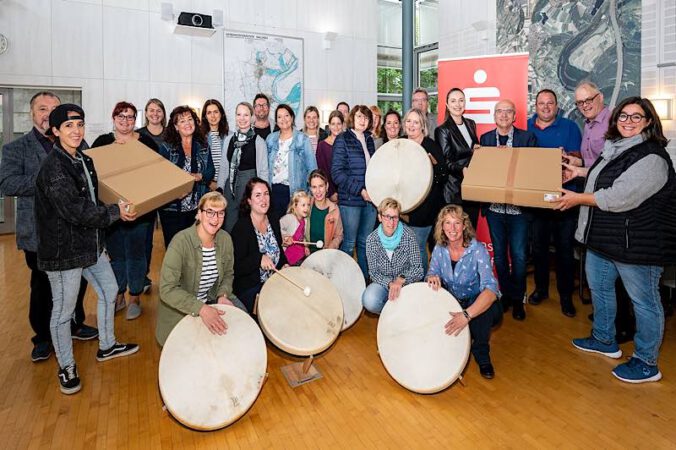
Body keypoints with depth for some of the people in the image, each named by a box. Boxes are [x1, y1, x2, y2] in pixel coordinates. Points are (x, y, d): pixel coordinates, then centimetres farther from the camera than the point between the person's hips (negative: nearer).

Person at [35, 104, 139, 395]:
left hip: (90, 243, 9)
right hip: (64, 250, -9)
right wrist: (115, 212, -18)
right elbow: (74, 209, -26)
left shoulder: (83, 159, 8)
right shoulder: (53, 167, -20)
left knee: (109, 291, 20)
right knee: (63, 310, 6)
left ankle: (107, 347, 40)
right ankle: (66, 367, 26)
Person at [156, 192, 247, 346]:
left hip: (212, 298, 5)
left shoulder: (225, 239, -9)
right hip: (181, 307, -5)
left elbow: (228, 274, 6)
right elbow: (167, 289, -30)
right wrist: (201, 308, -38)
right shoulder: (181, 241, -26)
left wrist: (223, 295, -14)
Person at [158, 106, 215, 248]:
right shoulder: (166, 148, -1)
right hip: (172, 207, -3)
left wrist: (199, 176, -13)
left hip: (198, 207, 3)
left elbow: (211, 171, 7)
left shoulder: (203, 147, 10)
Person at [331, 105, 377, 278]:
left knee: (365, 242, 11)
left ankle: (365, 279, 21)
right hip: (350, 199, -5)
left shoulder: (369, 140, 14)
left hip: (370, 198, 5)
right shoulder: (343, 139, -3)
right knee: (349, 243, 1)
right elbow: (337, 172, -11)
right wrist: (360, 190, -16)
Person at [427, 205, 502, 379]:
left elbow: (491, 289, -35)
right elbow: (432, 275, 1)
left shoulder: (478, 250, -23)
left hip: (478, 306, -4)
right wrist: (432, 279, -27)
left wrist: (466, 315, -48)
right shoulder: (439, 249, -8)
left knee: (486, 311, -36)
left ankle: (482, 354, -6)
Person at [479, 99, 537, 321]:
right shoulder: (485, 138, 8)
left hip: (518, 205, -2)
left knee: (518, 256, 1)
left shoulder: (527, 137, 2)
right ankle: (506, 294, 26)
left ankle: (517, 299, 19)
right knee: (499, 254, 10)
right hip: (494, 206, 2)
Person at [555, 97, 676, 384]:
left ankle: (646, 364, 20)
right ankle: (604, 340, 41)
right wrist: (581, 171, 20)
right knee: (599, 287, 21)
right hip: (603, 237, 10)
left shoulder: (652, 157, -20)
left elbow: (619, 198, -26)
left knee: (643, 301, 4)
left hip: (637, 242, -10)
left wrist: (578, 199, -16)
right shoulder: (615, 146, 10)